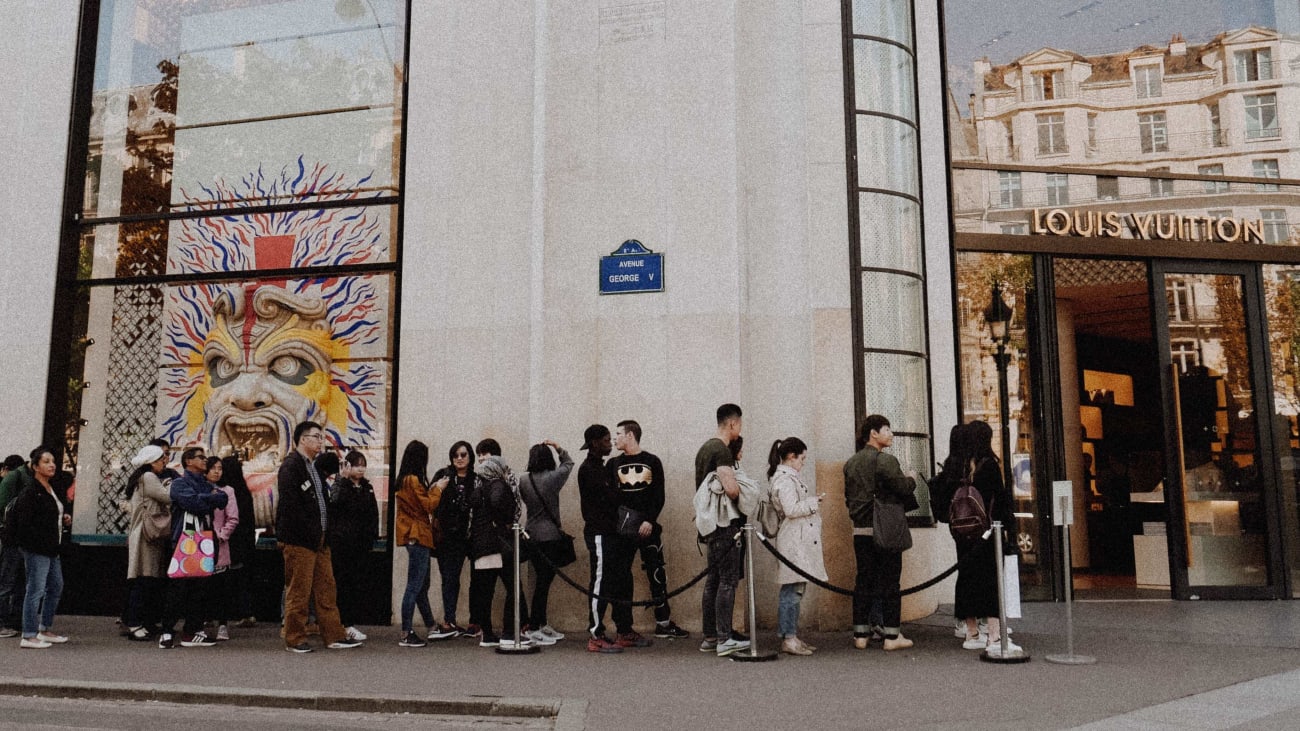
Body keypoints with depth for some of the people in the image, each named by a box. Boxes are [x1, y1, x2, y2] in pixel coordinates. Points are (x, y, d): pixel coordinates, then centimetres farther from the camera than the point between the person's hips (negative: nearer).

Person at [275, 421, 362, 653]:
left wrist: (324, 534, 12)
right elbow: (290, 504, -18)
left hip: (318, 540, 9)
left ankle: (334, 636, 14)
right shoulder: (290, 465, -10)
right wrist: (309, 534, -18)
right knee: (298, 591, -1)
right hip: (298, 540, -9)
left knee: (326, 589, 10)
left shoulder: (313, 467, 19)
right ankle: (294, 639, 10)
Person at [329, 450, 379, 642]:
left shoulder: (367, 487, 14)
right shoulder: (340, 486, -3)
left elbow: (374, 513, 16)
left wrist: (372, 535, 8)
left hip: (361, 543, 6)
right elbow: (336, 501, -22)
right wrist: (344, 479, -25)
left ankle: (351, 623, 12)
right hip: (342, 541, -6)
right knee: (343, 582, -4)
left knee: (359, 582, 6)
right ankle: (345, 624, 0)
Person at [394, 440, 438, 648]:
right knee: (415, 586, -7)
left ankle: (431, 628, 28)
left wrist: (432, 490, 10)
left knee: (422, 585, 17)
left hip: (414, 536, 10)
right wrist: (437, 490, 0)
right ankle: (406, 634, -5)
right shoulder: (413, 480, -15)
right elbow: (428, 505, -13)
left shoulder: (404, 480, 13)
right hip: (417, 536, -10)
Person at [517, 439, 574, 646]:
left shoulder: (523, 480, 0)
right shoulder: (552, 478, -11)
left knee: (542, 580, 15)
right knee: (543, 582, -3)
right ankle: (533, 629, -2)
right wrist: (558, 447, 13)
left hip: (531, 535, 6)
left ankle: (543, 625, 23)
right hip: (550, 535, -6)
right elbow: (568, 463, 6)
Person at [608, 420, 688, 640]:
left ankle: (664, 622, 10)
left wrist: (650, 521, -12)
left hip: (648, 526, -1)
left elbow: (659, 496, 0)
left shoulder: (652, 462, 4)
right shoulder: (613, 464, 8)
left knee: (657, 573, 2)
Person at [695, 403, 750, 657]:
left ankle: (709, 637, 18)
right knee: (728, 580, -5)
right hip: (725, 523, -10)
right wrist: (745, 495, -7)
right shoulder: (722, 451, -16)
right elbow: (731, 489, -27)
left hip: (710, 522, 10)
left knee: (714, 579, 13)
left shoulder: (704, 448, 15)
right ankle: (724, 639, -3)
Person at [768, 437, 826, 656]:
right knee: (792, 590, -7)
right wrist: (814, 501, -12)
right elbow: (791, 509, -22)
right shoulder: (785, 479, -14)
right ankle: (788, 638, -3)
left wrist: (812, 501, 17)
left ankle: (791, 636, 16)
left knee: (794, 590, 11)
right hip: (794, 542, -10)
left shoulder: (788, 477, 19)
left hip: (800, 542, 10)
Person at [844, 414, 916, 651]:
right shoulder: (885, 460, -12)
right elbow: (904, 489, -16)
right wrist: (911, 480, 4)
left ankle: (861, 635, 13)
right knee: (890, 582, 2)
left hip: (860, 530, 6)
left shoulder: (851, 463, 10)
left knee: (863, 580, 10)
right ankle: (892, 636, 6)